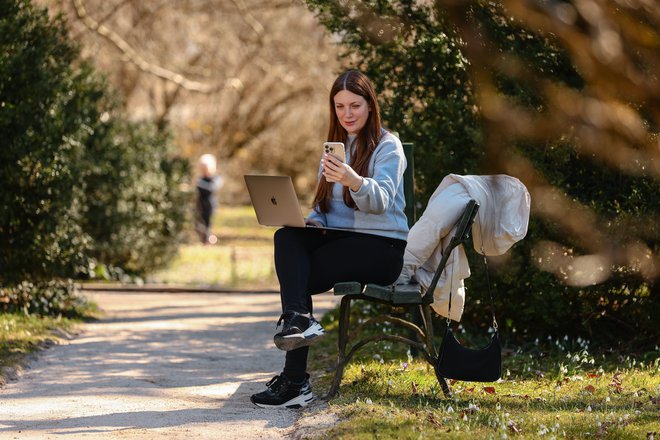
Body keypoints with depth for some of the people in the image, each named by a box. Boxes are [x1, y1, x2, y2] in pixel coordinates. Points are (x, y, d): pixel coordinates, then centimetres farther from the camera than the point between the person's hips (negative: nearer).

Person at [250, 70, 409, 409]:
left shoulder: (388, 146, -2)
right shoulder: (334, 147, 20)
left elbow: (380, 200, -19)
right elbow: (323, 206, 21)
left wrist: (355, 182, -40)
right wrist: (312, 221, -3)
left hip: (381, 245, -6)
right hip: (338, 237, 6)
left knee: (301, 276, -23)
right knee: (287, 238, -23)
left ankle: (295, 381, -24)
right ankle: (298, 319, -42)